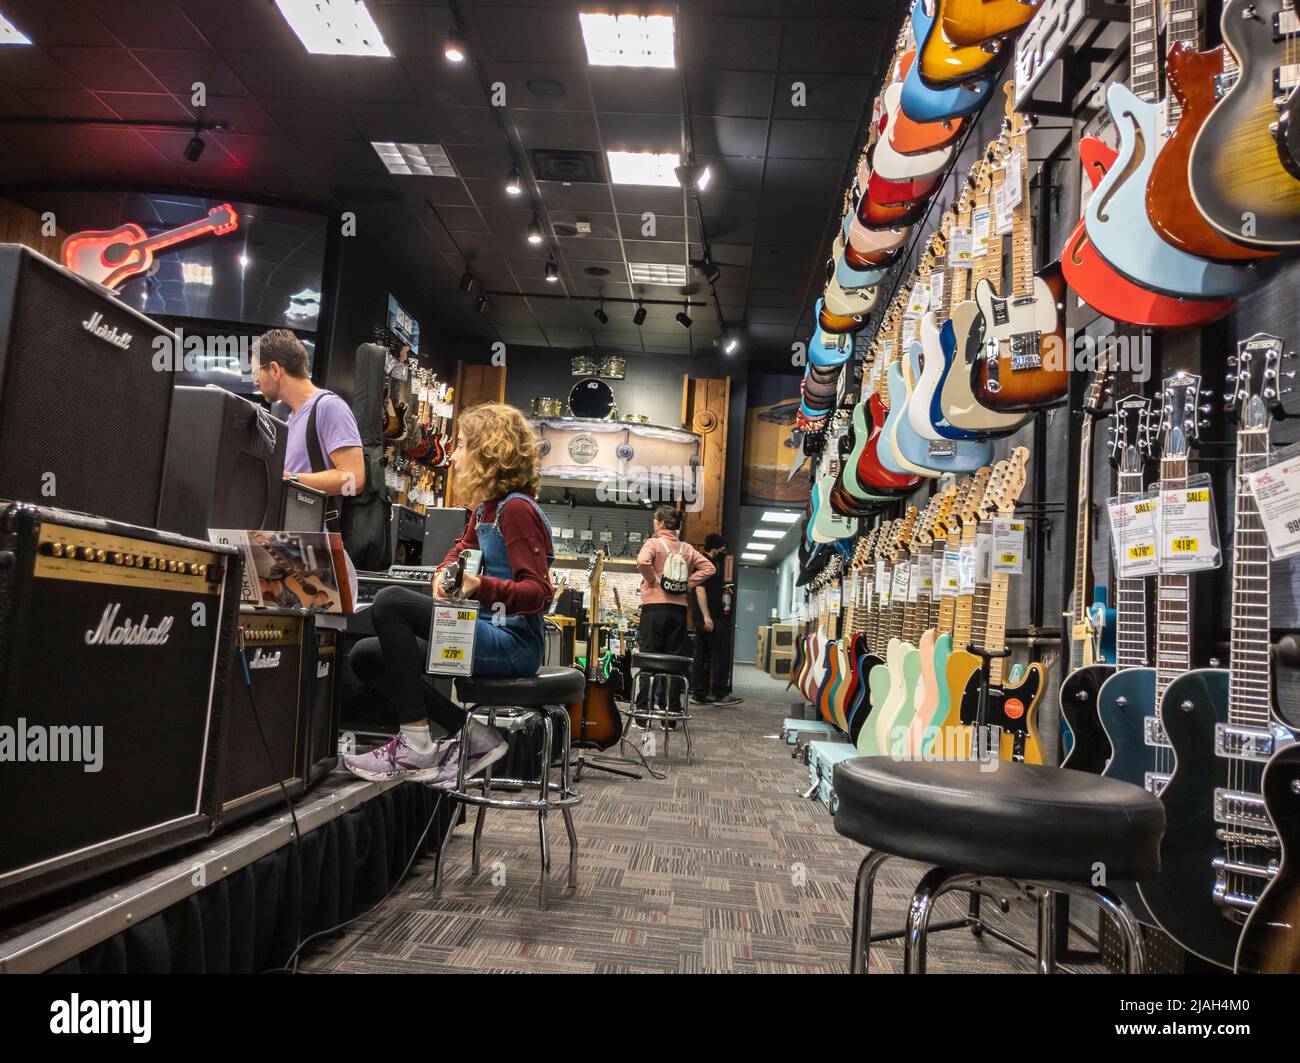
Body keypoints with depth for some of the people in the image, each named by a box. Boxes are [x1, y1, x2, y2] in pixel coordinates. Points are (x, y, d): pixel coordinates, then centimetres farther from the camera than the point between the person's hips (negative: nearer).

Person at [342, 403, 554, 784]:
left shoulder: (517, 510, -14)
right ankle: (472, 735, 3)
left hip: (512, 645, -10)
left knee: (390, 602, -22)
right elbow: (463, 549, 31)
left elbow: (538, 593, -20)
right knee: (366, 656, 9)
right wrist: (445, 572, 7)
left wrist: (480, 588, -37)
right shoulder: (484, 509, 14)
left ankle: (415, 746, -15)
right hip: (487, 635, 10)